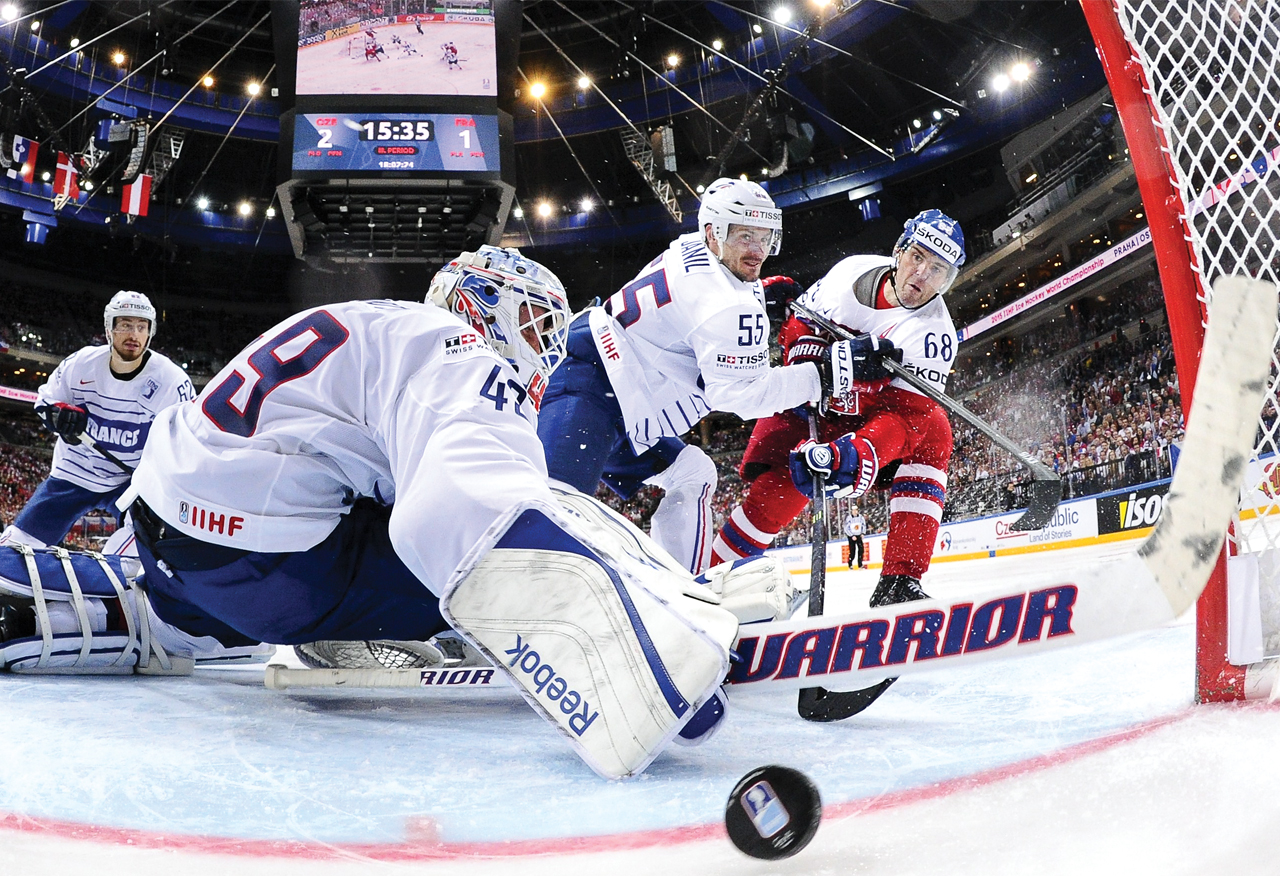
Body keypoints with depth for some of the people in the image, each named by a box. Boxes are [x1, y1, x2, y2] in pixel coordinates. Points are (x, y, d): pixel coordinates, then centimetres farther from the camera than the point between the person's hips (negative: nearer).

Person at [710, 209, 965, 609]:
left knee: (932, 431, -25)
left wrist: (861, 453, -49)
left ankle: (899, 582, -25)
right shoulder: (852, 272, -13)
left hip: (868, 420, 0)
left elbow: (906, 414, -31)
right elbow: (798, 324, 0)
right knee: (778, 492, -20)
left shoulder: (934, 333, -22)